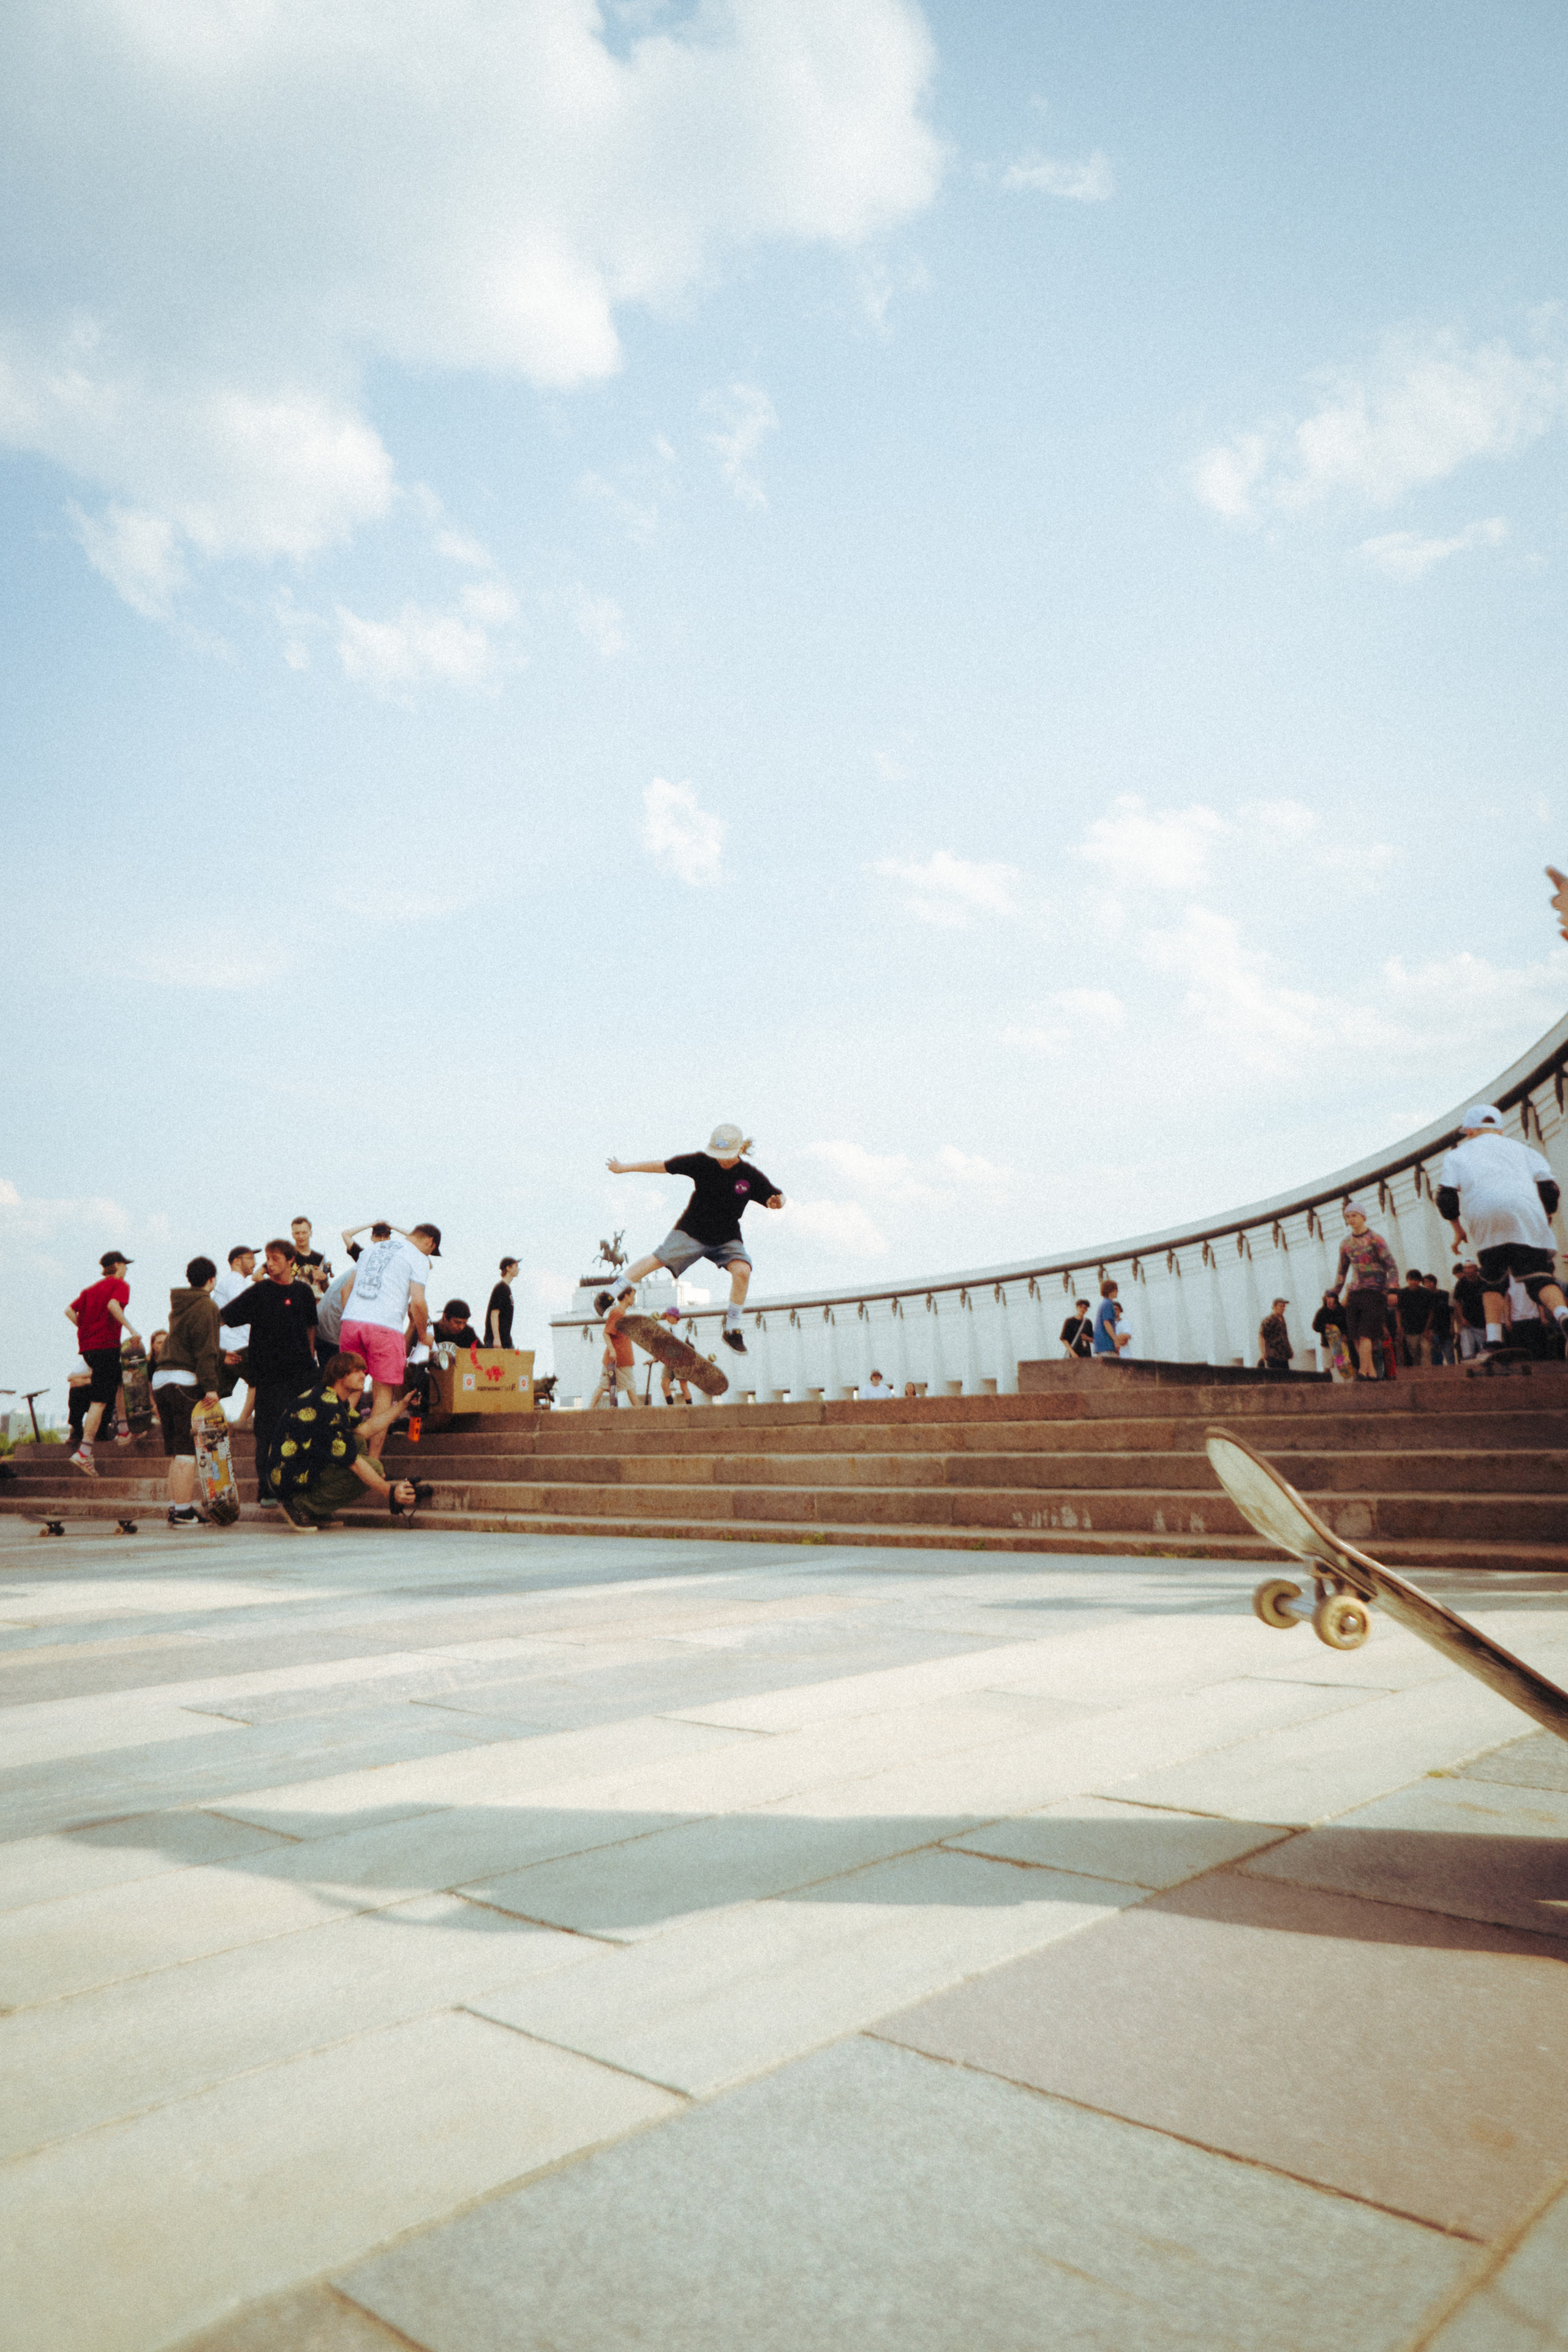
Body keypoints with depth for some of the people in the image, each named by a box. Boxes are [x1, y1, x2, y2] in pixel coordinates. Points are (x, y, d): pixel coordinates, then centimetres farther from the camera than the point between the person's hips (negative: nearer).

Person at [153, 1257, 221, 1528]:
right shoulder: (206, 1306, -6)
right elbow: (206, 1351, -14)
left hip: (160, 1378, 9)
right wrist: (210, 1386, -17)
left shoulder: (178, 1306, 20)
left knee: (177, 1451, 13)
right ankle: (183, 1512, -9)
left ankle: (177, 1506, 16)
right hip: (186, 1382, -9)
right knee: (188, 1450, -7)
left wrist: (222, 1355, 37)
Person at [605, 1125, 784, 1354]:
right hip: (692, 1231, 0)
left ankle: (732, 1329, -7)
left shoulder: (751, 1176, -13)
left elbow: (776, 1197, -4)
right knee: (655, 1260, -14)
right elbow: (662, 1166, -7)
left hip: (727, 1238, 1)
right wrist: (624, 1168, -3)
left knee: (742, 1270, -23)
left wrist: (778, 1201, -30)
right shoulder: (701, 1163, -14)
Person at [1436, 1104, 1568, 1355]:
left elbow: (1446, 1197, 10)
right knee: (1540, 1276, -5)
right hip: (1527, 1220, 0)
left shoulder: (1457, 1155, 24)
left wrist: (1458, 1229, 21)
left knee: (1493, 1281, 14)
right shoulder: (1520, 1149, 28)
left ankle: (1493, 1338, -1)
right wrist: (1546, 1220, 26)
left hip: (1483, 1224, 0)